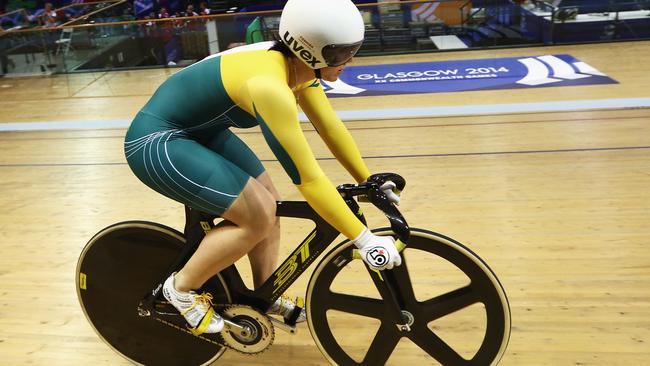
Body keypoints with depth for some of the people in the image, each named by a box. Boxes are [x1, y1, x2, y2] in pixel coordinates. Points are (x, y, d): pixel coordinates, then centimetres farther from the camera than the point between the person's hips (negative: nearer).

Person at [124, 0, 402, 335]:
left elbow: (330, 127, 5)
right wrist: (364, 239, -25)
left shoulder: (297, 65, -6)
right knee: (259, 217, -14)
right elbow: (309, 181, -32)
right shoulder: (270, 85, -33)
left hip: (200, 130, 9)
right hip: (156, 142, -9)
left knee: (270, 203, 8)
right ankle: (181, 287, 5)